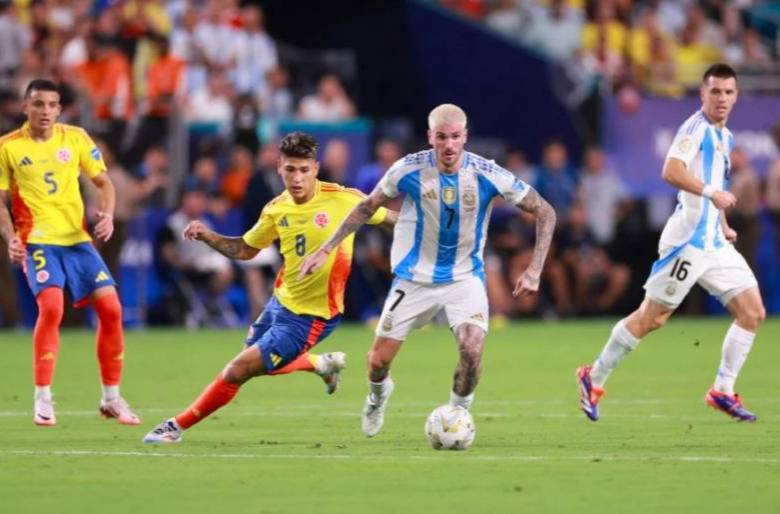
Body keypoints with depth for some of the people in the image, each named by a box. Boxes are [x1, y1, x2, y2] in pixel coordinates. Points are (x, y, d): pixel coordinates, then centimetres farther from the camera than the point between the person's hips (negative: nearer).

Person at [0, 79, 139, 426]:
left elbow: (103, 182, 13)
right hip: (38, 240, -3)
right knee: (51, 306, -25)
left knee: (110, 307, -5)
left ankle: (111, 398, 11)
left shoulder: (75, 138, 6)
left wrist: (107, 215, -6)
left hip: (77, 238, 4)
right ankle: (42, 399, -13)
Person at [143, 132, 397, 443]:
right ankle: (322, 364, 46)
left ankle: (178, 427, 9)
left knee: (238, 371, -8)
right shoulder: (277, 210, -3)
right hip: (281, 301, 6)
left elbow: (390, 219, -5)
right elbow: (245, 250, 10)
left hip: (310, 317, -6)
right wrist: (207, 236, -5)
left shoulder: (344, 200, -19)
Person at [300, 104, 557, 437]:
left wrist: (534, 271, -15)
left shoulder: (487, 175, -17)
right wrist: (325, 250, -2)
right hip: (414, 278, 1)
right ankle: (378, 396, 40)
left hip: (465, 277, -1)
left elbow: (545, 212, -8)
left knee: (472, 350, -25)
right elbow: (368, 207, 2)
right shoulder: (409, 170, -14)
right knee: (378, 361, 2)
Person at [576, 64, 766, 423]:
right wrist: (711, 192, -31)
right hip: (687, 241, -9)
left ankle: (723, 391, 8)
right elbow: (671, 171, -25)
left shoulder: (725, 137, 18)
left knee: (753, 313, 1)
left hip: (714, 243, 9)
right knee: (651, 316, -5)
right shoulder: (696, 127, -10)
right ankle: (593, 378, 9)